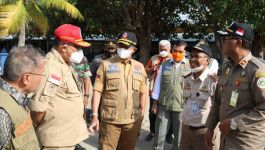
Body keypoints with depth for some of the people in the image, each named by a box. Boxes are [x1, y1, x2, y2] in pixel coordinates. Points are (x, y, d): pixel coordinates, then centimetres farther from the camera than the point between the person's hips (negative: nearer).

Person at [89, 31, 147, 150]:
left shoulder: (140, 67, 9)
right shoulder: (106, 65, 0)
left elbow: (142, 93, 13)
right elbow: (97, 91, -3)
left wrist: (141, 116, 10)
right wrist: (95, 116, -8)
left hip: (132, 122, 3)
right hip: (110, 121, -3)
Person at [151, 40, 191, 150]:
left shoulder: (190, 65, 3)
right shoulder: (165, 64, 10)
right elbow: (158, 83, 12)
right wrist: (155, 103, 9)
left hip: (182, 106, -1)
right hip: (163, 105, 2)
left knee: (179, 137, 9)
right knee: (159, 135, 6)